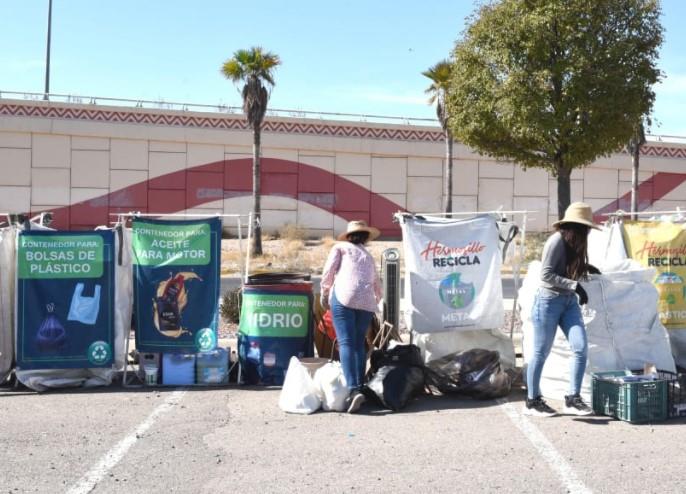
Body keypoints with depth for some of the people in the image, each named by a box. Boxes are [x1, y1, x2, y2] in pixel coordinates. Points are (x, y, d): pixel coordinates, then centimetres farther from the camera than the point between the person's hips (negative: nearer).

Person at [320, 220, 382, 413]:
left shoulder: (340, 248, 17)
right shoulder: (369, 257, 30)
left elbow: (328, 271, 4)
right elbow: (377, 287, 35)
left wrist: (324, 294, 15)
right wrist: (376, 300, 54)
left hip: (344, 297, -4)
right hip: (367, 302, 4)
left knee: (346, 343, -10)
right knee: (359, 344, 13)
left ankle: (354, 389, -23)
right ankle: (361, 386, 7)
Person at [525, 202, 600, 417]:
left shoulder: (574, 242, 9)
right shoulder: (557, 240, -15)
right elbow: (546, 275, -20)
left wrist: (585, 269, 4)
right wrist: (575, 285, -23)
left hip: (569, 301, 8)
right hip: (549, 301, -8)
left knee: (581, 348, -3)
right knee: (541, 353, 3)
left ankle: (572, 399, 5)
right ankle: (532, 401, 16)